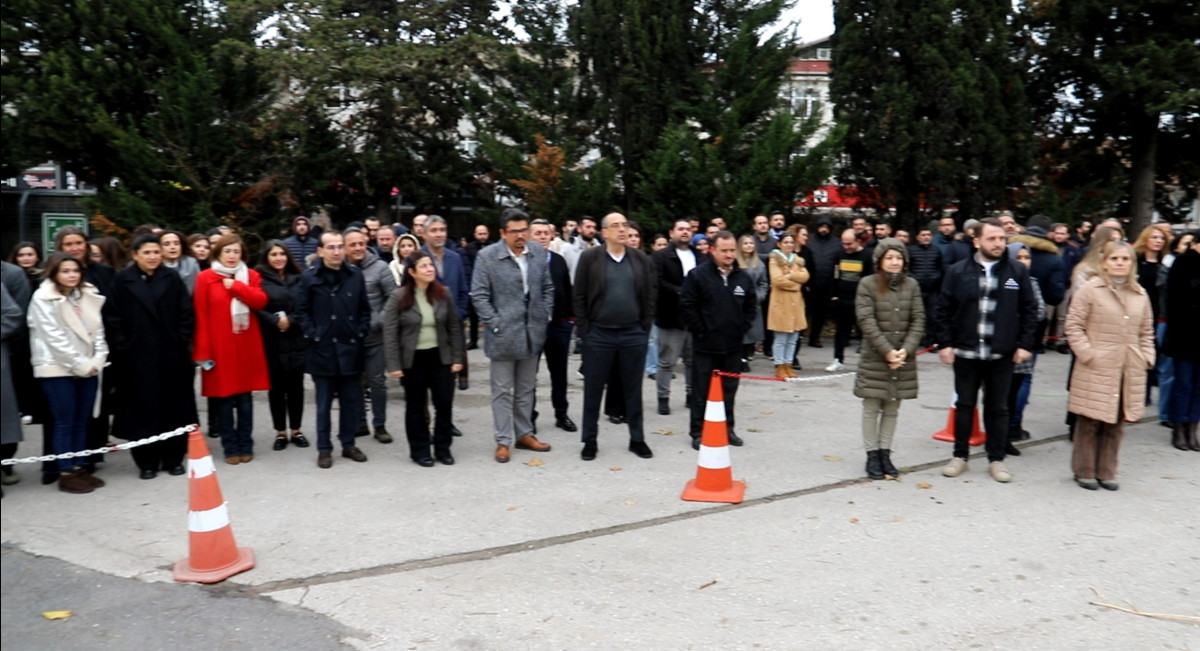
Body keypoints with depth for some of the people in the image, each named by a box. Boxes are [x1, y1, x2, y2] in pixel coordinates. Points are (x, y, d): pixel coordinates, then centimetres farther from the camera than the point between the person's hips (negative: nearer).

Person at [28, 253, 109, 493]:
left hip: (88, 369, 5)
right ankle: (66, 474, 4)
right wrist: (80, 364, -13)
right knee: (64, 423, -1)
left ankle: (79, 468, 16)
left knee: (81, 422, 9)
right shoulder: (43, 299, -6)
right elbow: (54, 337, -11)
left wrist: (97, 361, -4)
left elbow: (98, 331, 8)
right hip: (58, 369, -5)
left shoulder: (89, 296, 10)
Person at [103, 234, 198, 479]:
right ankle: (147, 462, 11)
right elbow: (112, 318, 1)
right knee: (143, 408, 2)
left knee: (175, 407, 5)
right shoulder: (122, 280, 1)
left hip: (171, 354, 1)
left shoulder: (172, 277, 4)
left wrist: (182, 342, -3)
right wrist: (121, 347, -6)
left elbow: (186, 313, 4)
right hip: (136, 356, -1)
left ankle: (174, 458, 16)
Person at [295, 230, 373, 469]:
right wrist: (312, 336, -9)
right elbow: (302, 312, -2)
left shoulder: (355, 275, 3)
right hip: (322, 349, -3)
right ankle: (324, 449, 16)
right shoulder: (309, 277, -5)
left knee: (351, 401, 11)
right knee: (324, 403, 7)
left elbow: (364, 309, 9)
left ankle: (348, 444, 24)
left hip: (350, 348, 3)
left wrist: (361, 333, 0)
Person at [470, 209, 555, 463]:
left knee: (526, 388, 15)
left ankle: (524, 434, 27)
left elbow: (548, 287, 12)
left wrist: (545, 316, 5)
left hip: (532, 332, 4)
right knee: (502, 390, 4)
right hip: (503, 334, -4)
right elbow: (479, 296, -8)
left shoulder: (538, 251, 3)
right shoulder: (487, 256, -10)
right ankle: (503, 441, 13)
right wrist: (495, 324, -12)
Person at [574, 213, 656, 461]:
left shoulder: (641, 260, 5)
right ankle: (590, 440, 19)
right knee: (593, 389, 7)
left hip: (633, 335, 2)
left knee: (633, 389, 10)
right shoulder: (589, 258, -3)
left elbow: (649, 298, 8)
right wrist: (585, 330, -5)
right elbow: (579, 297, -2)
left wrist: (645, 329, 2)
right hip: (598, 335, -2)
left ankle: (637, 439, 21)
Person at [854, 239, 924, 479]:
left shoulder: (912, 285, 5)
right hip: (874, 358, -3)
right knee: (871, 408, 3)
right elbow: (866, 321, -11)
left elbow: (918, 321, 2)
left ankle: (885, 454, 20)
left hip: (904, 359, 3)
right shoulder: (868, 284, -5)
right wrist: (887, 351, -16)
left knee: (892, 409, 10)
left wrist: (905, 350, -11)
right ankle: (872, 455, 12)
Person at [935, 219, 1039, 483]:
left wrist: (1025, 344, -2)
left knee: (998, 408, 10)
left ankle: (996, 460, 21)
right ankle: (960, 456, 22)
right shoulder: (957, 272, -1)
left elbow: (1029, 310, 3)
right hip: (965, 352, 0)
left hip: (1002, 354, 0)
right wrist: (944, 343, -5)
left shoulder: (1017, 272, 1)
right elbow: (944, 310, 1)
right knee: (964, 405, 9)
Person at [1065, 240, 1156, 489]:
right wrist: (1088, 354, -11)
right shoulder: (1090, 289, -4)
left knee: (1116, 424, 10)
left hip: (1129, 372, 5)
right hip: (1095, 370, -4)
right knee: (1090, 422, 2)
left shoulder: (1140, 295, 11)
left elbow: (1146, 331, 20)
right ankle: (1084, 471, 16)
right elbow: (1074, 326, -5)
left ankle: (1106, 472, 22)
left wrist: (1146, 357, 7)